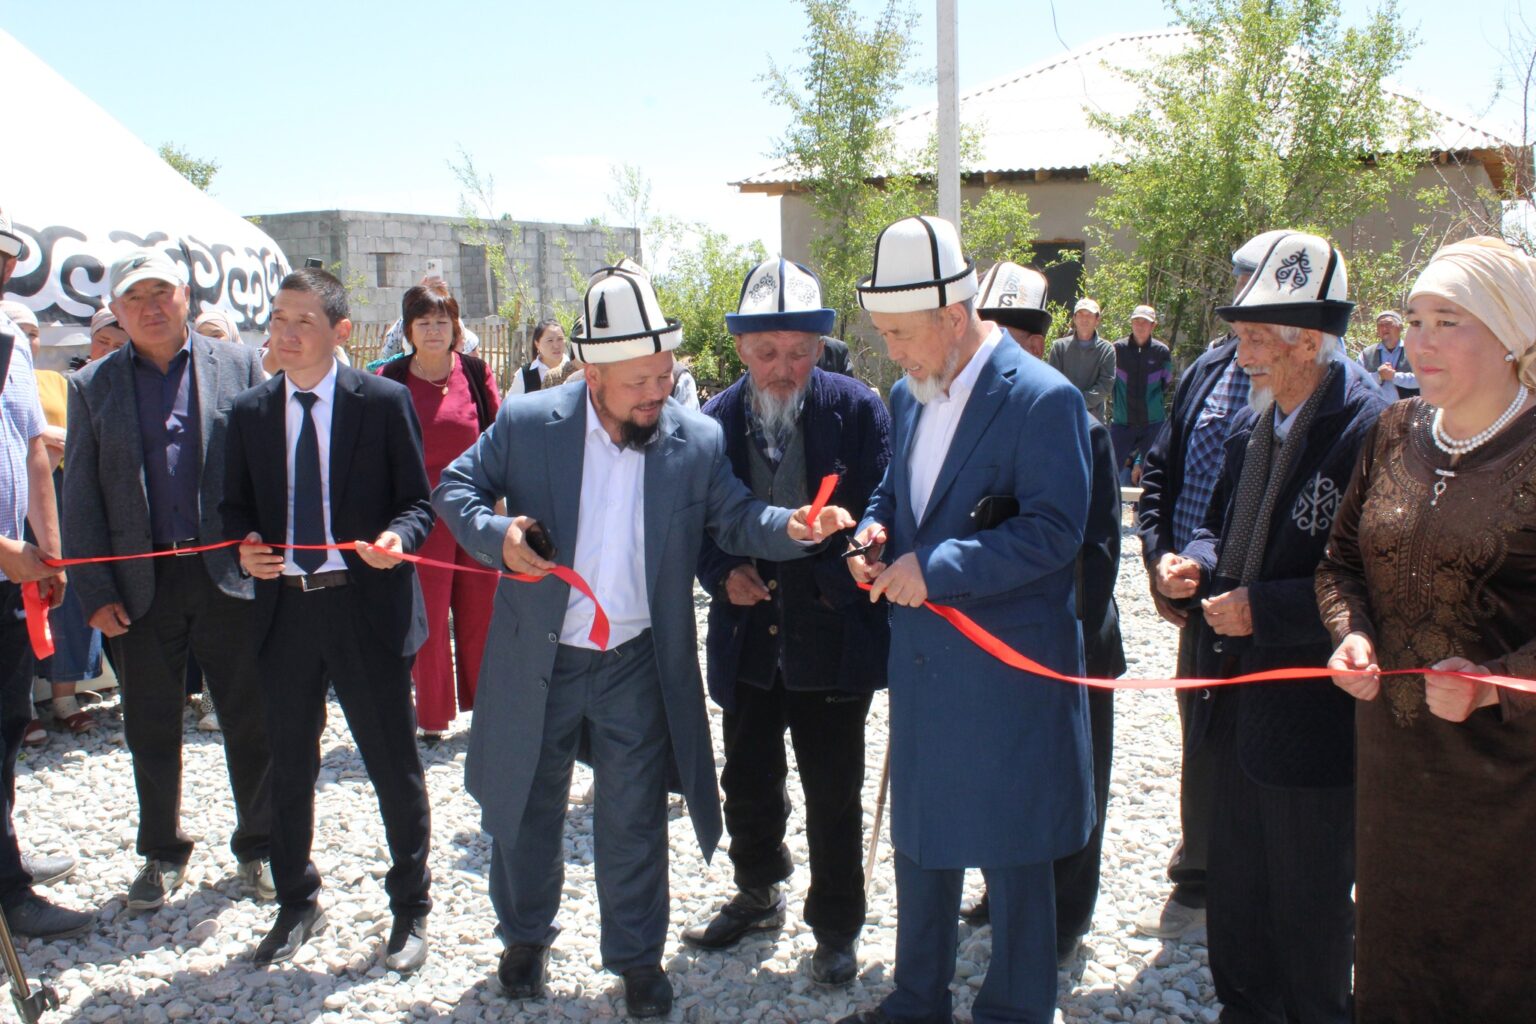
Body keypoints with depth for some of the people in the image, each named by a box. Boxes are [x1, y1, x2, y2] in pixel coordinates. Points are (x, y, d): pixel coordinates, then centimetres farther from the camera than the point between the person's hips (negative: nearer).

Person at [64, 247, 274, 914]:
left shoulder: (238, 365, 3)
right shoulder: (92, 385, 6)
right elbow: (80, 496, 4)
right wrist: (95, 592, -2)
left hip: (229, 576, -1)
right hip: (140, 585, 1)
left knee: (251, 722, 7)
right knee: (150, 732, 12)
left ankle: (258, 846, 25)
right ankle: (162, 854, 30)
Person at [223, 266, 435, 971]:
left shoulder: (384, 402, -5)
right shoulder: (248, 412, 6)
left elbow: (418, 500, -2)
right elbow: (234, 506, 13)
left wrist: (397, 537, -22)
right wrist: (245, 545, -8)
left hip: (367, 606, -3)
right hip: (284, 607, 4)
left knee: (394, 766, 7)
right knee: (289, 766, 16)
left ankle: (411, 909, 25)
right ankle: (296, 904, 35)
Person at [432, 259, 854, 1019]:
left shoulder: (697, 440, -7)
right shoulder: (526, 423, -10)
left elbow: (736, 521, -3)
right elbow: (456, 487, -1)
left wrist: (792, 527, -24)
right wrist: (497, 534, -21)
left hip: (640, 666, 0)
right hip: (536, 659, 1)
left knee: (634, 820, 10)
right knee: (524, 809, 17)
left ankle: (637, 956, 30)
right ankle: (524, 936, 41)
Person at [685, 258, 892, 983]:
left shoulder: (857, 410, -7)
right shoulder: (714, 421, 1)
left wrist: (838, 562, -23)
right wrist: (722, 573, -10)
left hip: (832, 635, -3)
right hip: (748, 637, 3)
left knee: (833, 794, 9)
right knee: (748, 784, 18)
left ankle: (836, 926, 28)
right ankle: (757, 895, 43)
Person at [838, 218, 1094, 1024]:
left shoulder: (1043, 399, -16)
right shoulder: (908, 396, 8)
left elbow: (1054, 530, -21)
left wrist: (936, 567, -23)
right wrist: (875, 529, -2)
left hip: (1007, 667, -7)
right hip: (920, 657, 8)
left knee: (1011, 853, 7)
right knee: (921, 836, 19)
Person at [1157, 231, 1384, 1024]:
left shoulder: (1372, 428, -20)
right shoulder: (1252, 423, 7)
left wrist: (1264, 609, -24)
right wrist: (1197, 562, -3)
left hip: (1312, 715, -8)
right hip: (1238, 701, 8)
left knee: (1311, 913, 11)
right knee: (1234, 893, 23)